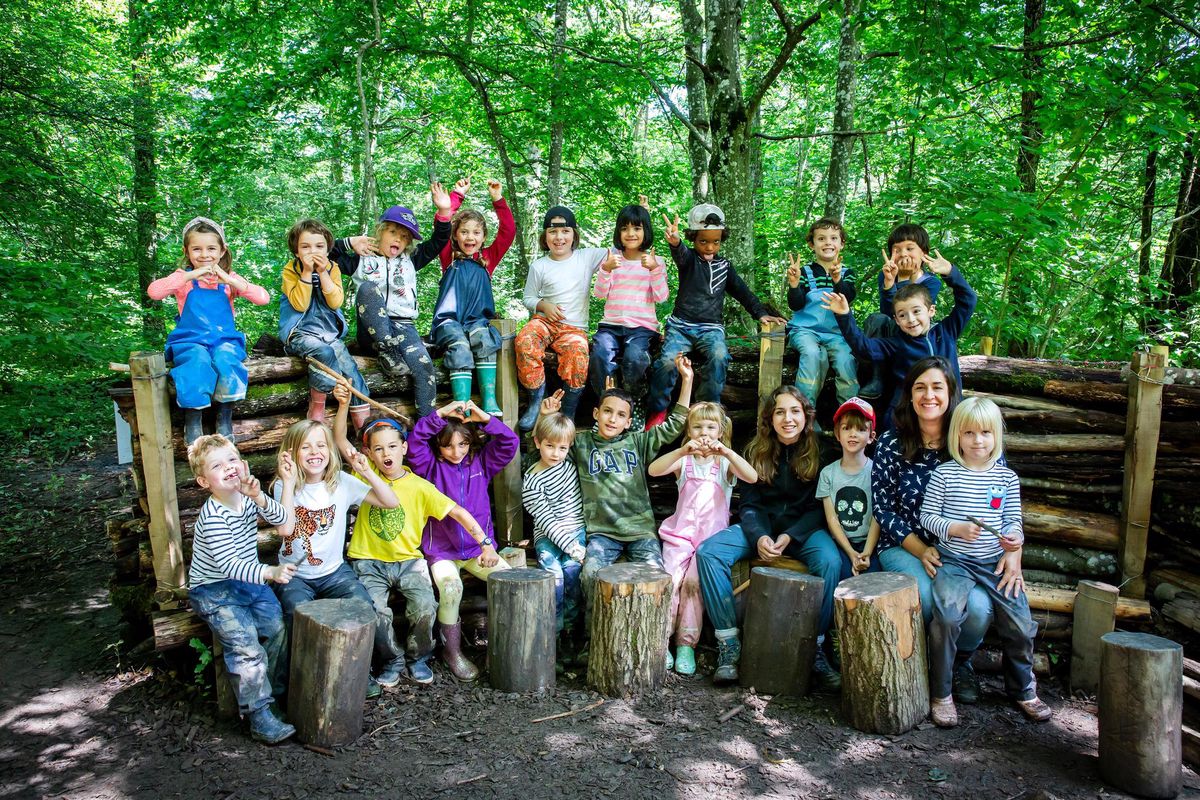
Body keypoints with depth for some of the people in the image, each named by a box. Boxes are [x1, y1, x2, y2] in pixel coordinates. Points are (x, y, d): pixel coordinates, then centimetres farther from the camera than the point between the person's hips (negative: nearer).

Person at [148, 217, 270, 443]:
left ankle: (225, 417, -16)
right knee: (198, 360, -33)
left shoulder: (229, 278, 9)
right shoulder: (183, 277, 6)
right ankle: (192, 420, -17)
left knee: (225, 359, -33)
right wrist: (191, 275, -20)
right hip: (191, 341, -1)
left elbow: (263, 298, -6)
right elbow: (153, 291, -14)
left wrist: (229, 280, -14)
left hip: (224, 339, 1)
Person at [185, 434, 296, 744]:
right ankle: (259, 715, -11)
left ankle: (276, 692, 14)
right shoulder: (212, 516, -23)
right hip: (214, 590, -7)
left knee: (279, 630, -5)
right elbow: (228, 564, -32)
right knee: (247, 646, -19)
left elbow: (285, 521, -9)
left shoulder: (248, 499, -1)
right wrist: (270, 572, -46)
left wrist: (259, 498, -25)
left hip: (249, 582, 7)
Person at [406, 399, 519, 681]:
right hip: (441, 549, -2)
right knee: (451, 588, -31)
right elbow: (415, 441, -16)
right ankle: (451, 650, -8)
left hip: (478, 546, 3)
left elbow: (510, 443, -4)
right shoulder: (432, 466, 1)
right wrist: (440, 414, -21)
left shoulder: (481, 462, 7)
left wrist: (486, 419, -16)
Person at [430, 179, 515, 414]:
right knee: (460, 347, -32)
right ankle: (462, 407, -45)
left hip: (478, 320, 1)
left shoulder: (487, 258, 18)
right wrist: (456, 196, 5)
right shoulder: (450, 258, 15)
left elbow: (508, 230, 10)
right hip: (449, 320, -1)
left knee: (483, 338, -33)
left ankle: (489, 401, -40)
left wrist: (497, 200, 5)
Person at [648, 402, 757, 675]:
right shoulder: (684, 461, 8)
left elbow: (752, 477, -14)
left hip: (712, 534, -1)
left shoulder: (725, 462, 7)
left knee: (693, 582, -18)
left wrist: (727, 452, -28)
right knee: (670, 580, -18)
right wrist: (682, 451, -27)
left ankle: (686, 645, -9)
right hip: (680, 532, 1)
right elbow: (653, 470, -12)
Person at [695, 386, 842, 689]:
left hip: (804, 527, -2)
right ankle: (728, 644, -19)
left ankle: (816, 649, -18)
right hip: (760, 525, 2)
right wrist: (759, 537, -19)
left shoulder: (820, 450, -4)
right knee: (709, 552, -24)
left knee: (830, 562, -35)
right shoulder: (756, 450, 2)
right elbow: (748, 504, 1)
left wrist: (790, 537, -19)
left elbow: (820, 506, -4)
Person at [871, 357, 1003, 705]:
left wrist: (1012, 549, -14)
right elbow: (883, 509, -2)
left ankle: (961, 661, 11)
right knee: (928, 598, -30)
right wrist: (921, 550, -12)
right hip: (903, 547, -1)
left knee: (978, 607, -26)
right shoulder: (890, 444, -2)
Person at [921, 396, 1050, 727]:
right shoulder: (944, 474, -3)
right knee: (947, 616, -26)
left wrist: (1015, 537, -13)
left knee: (1021, 623, -6)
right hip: (954, 561, -3)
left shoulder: (1007, 477, 7)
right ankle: (941, 694, -7)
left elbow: (1013, 519, 9)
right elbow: (927, 516, -1)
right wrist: (956, 529, -17)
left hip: (995, 563, 3)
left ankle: (1023, 689, 24)